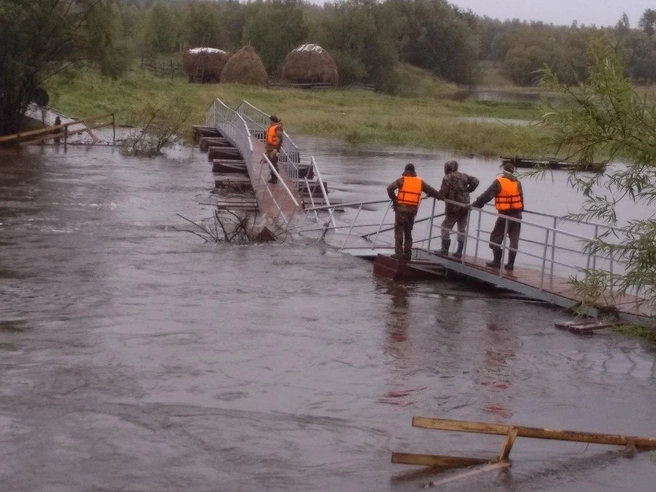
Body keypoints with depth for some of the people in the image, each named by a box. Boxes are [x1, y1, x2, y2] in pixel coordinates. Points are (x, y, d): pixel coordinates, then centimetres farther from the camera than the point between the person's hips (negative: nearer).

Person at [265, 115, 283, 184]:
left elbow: (279, 139, -25)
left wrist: (276, 149, -29)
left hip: (274, 148, -10)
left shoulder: (278, 128, -20)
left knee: (274, 163, -5)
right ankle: (273, 177, 27)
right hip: (269, 147, 10)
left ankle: (275, 179, 3)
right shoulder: (270, 127, 10)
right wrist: (266, 146, 25)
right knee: (270, 163, 16)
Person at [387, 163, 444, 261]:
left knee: (399, 231, 0)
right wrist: (441, 196, 28)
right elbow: (432, 191, 13)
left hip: (401, 209, -4)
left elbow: (390, 189, -14)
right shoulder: (420, 181, 10)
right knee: (408, 232, 13)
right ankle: (407, 254, 10)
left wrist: (394, 200, -2)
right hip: (412, 210, 4)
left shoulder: (402, 180, -1)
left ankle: (398, 253, -6)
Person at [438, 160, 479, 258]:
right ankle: (459, 252, 9)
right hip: (465, 207, 6)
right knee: (462, 230, 11)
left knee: (445, 227, 8)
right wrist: (468, 190, 10)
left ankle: (445, 249, 4)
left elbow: (443, 193, -17)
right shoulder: (463, 176, 7)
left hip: (453, 208, -6)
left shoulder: (447, 178, -12)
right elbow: (475, 181, 4)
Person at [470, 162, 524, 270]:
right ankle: (510, 263, 5)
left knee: (496, 238, 6)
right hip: (517, 215, 5)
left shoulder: (499, 182, -9)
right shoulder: (517, 183, 6)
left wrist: (474, 205, -6)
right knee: (514, 239, 6)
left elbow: (487, 195, -11)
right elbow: (521, 198, 12)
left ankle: (497, 261, 5)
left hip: (505, 215, -5)